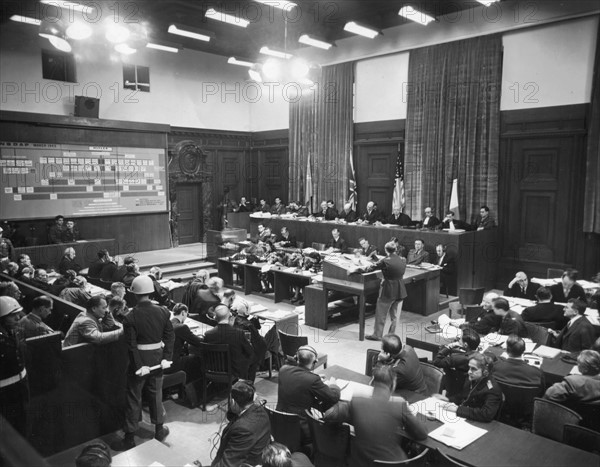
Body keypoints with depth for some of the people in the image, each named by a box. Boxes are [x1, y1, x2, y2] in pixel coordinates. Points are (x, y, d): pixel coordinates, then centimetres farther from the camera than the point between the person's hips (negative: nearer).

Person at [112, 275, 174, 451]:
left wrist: (138, 365, -13)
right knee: (155, 394, 19)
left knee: (134, 398, 9)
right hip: (157, 359, 4)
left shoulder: (130, 317, -16)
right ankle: (159, 429, 33)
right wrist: (166, 357, -2)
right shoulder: (163, 312, -5)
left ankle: (129, 438, 19)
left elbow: (132, 345, -18)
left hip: (140, 360, -3)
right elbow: (170, 336, -5)